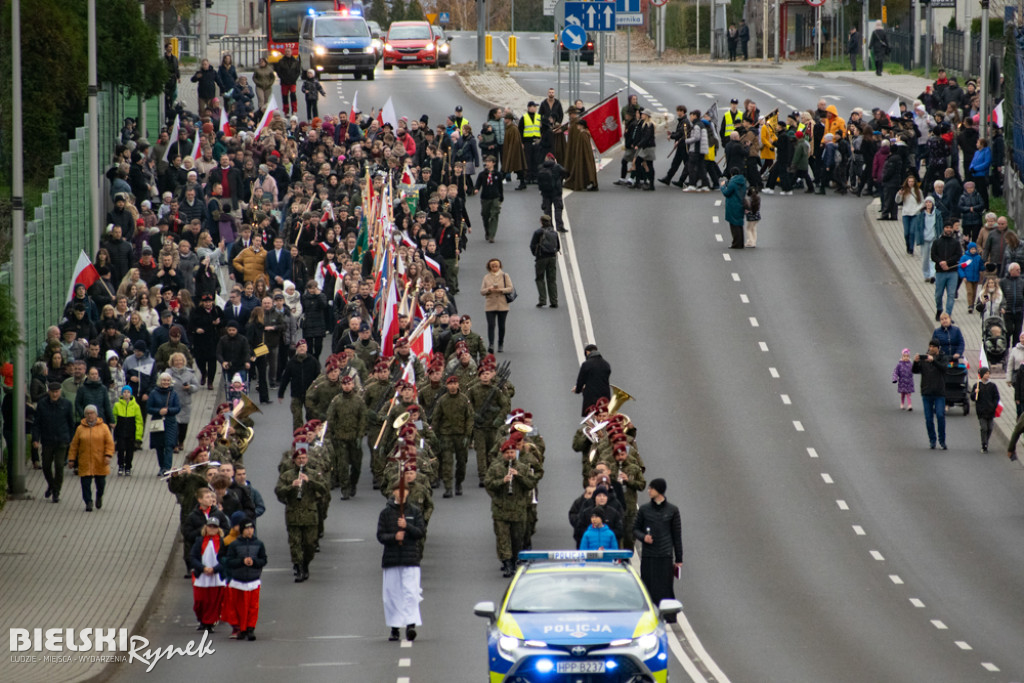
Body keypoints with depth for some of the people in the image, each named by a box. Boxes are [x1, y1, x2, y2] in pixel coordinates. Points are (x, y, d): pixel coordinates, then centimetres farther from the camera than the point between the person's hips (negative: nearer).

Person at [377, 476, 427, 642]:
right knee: (392, 594, 4)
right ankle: (394, 627, 12)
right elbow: (380, 536, 2)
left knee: (411, 591, -13)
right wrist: (394, 537, -16)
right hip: (391, 558, 1)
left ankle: (411, 624, -18)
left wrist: (407, 526, -17)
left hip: (410, 559, -1)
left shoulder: (415, 512, 6)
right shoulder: (386, 513, 6)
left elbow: (421, 532, 0)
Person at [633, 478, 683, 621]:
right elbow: (635, 529, 14)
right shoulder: (644, 509, 7)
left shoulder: (672, 510, 4)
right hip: (648, 555, 1)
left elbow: (677, 535, 7)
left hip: (665, 555, -1)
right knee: (649, 586, -2)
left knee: (665, 587, -4)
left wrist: (679, 559, 7)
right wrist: (643, 537, -10)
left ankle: (667, 616, 2)